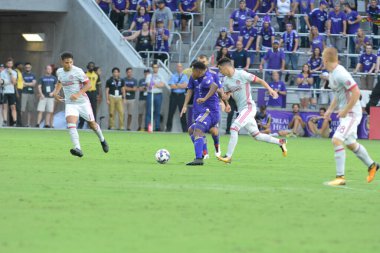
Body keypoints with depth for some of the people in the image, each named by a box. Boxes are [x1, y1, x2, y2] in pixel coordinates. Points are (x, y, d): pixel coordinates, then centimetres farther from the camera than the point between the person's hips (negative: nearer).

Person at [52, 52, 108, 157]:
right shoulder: (59, 72, 4)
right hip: (70, 104, 3)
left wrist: (78, 94, -25)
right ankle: (77, 149, -34)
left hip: (83, 102, -3)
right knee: (71, 123, -22)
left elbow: (88, 84, -12)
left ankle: (102, 140, 41)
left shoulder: (77, 71, -13)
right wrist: (56, 92, 8)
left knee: (92, 124, 11)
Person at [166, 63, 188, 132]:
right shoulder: (173, 76, 7)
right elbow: (172, 86, -6)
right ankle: (168, 128, 5)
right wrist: (181, 85, -4)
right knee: (171, 112, 0)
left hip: (181, 95, 0)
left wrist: (177, 85, -7)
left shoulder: (185, 76, 8)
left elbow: (185, 85, -7)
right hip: (174, 95, 0)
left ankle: (185, 128, 5)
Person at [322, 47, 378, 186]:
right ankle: (371, 165, 40)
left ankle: (340, 177, -15)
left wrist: (345, 110, -22)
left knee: (337, 140, -19)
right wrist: (330, 110, 13)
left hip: (351, 113, -10)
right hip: (345, 113, 10)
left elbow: (356, 93, -25)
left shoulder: (341, 74, -23)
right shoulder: (332, 74, 7)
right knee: (350, 143, 22)